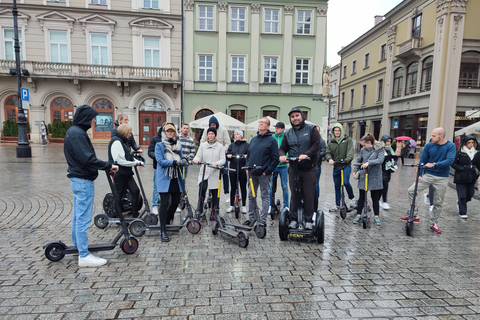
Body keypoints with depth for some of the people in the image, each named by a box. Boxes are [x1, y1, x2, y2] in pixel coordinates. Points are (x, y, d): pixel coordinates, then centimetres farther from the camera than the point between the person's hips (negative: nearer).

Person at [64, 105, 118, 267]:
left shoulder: (74, 131, 14)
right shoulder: (77, 133, -18)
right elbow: (88, 159, -24)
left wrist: (106, 166, 10)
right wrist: (108, 166, -15)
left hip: (78, 179, 11)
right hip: (83, 181, -11)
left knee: (78, 216, 20)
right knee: (83, 218, -4)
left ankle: (78, 245, 35)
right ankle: (84, 256, 4)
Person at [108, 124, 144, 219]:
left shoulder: (122, 141, 15)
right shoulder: (116, 141, -16)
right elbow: (119, 160, -23)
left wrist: (138, 161, 2)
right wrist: (135, 163, -16)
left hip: (126, 173, 10)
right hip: (119, 173, -10)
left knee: (135, 191, 6)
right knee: (119, 194, 3)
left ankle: (135, 215, 15)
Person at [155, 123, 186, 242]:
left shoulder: (178, 145, 15)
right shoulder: (159, 145, 1)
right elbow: (160, 160, -11)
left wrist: (183, 161, -7)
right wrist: (174, 162, -23)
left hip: (176, 178, 5)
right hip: (164, 178, -5)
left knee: (176, 202, 11)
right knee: (165, 203, -9)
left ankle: (167, 222, 36)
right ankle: (163, 230, -4)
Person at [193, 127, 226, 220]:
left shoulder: (220, 146, 6)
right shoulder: (203, 145, 12)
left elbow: (223, 159, 0)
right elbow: (198, 156, 5)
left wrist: (217, 163, -21)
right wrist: (196, 160, -19)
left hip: (215, 173, -1)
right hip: (204, 172, 1)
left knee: (215, 193, 4)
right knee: (202, 190, -14)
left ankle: (213, 213, 16)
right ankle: (199, 209, 3)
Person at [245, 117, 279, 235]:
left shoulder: (271, 140, -5)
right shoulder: (253, 139, 12)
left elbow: (275, 159, -10)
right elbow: (248, 155, 19)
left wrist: (267, 171, -14)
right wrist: (248, 167, 7)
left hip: (264, 174, -6)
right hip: (252, 173, 6)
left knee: (265, 196, 3)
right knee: (251, 196, 12)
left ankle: (262, 221, 9)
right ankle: (251, 218, 26)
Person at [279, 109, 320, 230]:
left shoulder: (311, 129, 1)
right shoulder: (288, 133, 11)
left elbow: (316, 145, -7)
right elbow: (283, 148, 11)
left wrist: (306, 154, -23)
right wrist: (282, 155, -13)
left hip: (309, 169, -2)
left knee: (309, 196, 4)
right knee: (295, 195, 9)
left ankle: (309, 220, 17)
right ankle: (294, 219, 19)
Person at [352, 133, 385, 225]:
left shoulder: (379, 149, -6)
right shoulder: (363, 150, 3)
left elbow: (380, 160, -20)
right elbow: (359, 160, 16)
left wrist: (368, 163, -32)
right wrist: (355, 170, 5)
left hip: (375, 177, -2)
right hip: (363, 177, 2)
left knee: (375, 198, 8)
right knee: (362, 197, 8)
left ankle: (376, 217, 20)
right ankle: (359, 215, 18)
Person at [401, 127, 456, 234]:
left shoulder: (451, 146, -7)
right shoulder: (429, 145, -2)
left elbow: (450, 160, -20)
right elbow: (422, 160, 4)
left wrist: (434, 164, -32)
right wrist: (420, 174, -4)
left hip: (442, 178, -2)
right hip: (428, 175, 2)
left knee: (438, 202, 7)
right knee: (411, 190, -13)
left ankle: (434, 224, 23)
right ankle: (414, 215, 0)